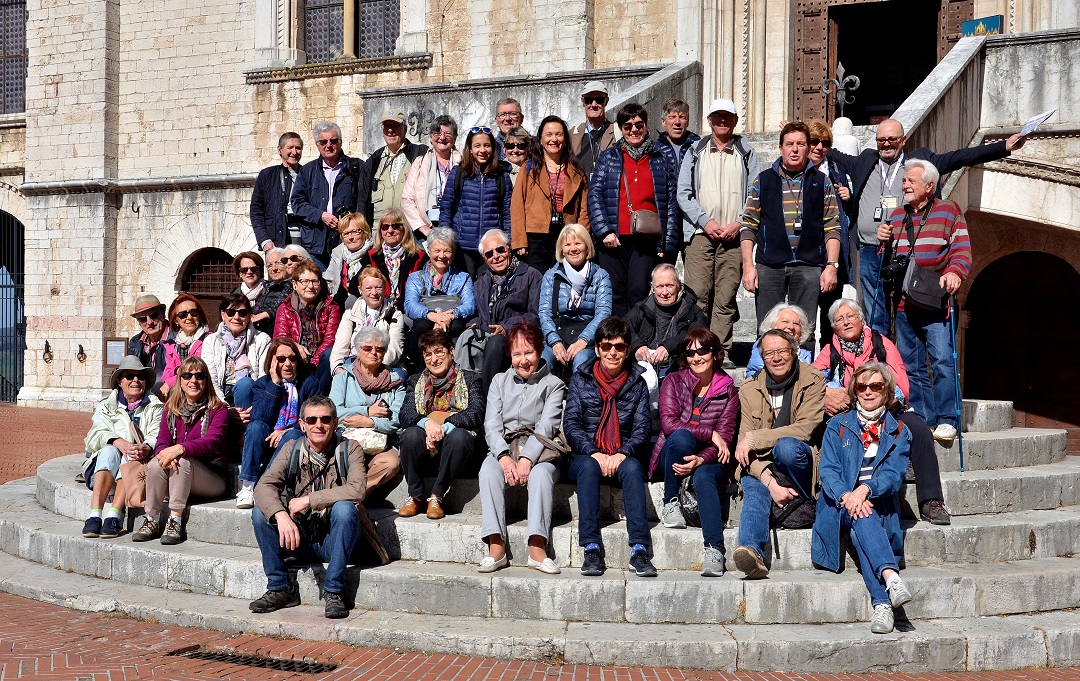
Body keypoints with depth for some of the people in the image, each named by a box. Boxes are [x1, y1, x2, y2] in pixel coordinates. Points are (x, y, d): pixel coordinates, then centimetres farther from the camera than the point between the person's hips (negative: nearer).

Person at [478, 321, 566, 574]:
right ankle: (496, 549, -37)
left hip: (538, 453, -2)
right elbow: (491, 425, 6)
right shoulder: (499, 381, 19)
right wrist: (504, 457, -14)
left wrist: (527, 459, -20)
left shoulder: (553, 385, 11)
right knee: (488, 470, -32)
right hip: (503, 449, 2)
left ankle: (537, 550, -41)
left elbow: (546, 427, -3)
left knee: (541, 474, -36)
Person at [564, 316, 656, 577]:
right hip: (587, 456, 0)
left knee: (632, 468, -33)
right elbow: (571, 424, 0)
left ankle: (640, 549, -42)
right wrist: (594, 453, -16)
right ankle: (592, 548, -40)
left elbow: (642, 428, 3)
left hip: (622, 458, 0)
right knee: (588, 466, -35)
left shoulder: (637, 383, 12)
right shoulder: (581, 379, 10)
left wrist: (623, 454, -16)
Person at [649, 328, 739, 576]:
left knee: (703, 477, -35)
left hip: (708, 460, 0)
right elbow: (668, 423, -11)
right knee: (680, 436, -33)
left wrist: (701, 459, -26)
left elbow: (725, 437, -7)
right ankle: (671, 502, -17)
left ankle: (714, 549, -46)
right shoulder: (673, 381, 4)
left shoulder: (728, 391, 5)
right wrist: (709, 433, -17)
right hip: (673, 456, 0)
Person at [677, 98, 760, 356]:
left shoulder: (746, 153, 13)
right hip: (700, 233, 0)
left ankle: (721, 353, 2)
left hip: (734, 236, 0)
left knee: (726, 298, -2)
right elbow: (684, 193, 6)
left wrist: (739, 223, -7)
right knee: (698, 295, -9)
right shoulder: (695, 152, 13)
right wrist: (706, 222, -7)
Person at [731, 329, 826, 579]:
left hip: (801, 462, -2)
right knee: (754, 488, -32)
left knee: (786, 445, -35)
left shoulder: (813, 381, -1)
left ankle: (804, 502, -14)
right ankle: (752, 551, -54)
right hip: (761, 466, 2)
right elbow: (744, 443, -5)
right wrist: (770, 482, -21)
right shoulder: (750, 389, 5)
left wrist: (754, 439, -18)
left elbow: (804, 429, -14)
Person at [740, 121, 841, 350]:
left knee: (805, 334, 1)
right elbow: (748, 226, 7)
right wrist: (748, 265, -2)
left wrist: (831, 266, -3)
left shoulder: (822, 183, 10)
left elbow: (832, 229, 7)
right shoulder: (763, 181, 9)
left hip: (808, 268, 0)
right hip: (769, 267, 0)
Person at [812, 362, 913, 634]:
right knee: (862, 517, -36)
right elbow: (827, 469, -1)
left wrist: (865, 489, -24)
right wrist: (846, 496, -22)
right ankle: (891, 577, -58)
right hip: (841, 503, 0)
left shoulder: (898, 432, 14)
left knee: (861, 528, -36)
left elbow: (893, 474, -3)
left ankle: (882, 605, -50)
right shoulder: (838, 425, 13)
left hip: (879, 504, 0)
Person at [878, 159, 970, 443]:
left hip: (936, 302, -5)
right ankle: (921, 418, 16)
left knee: (943, 360, -12)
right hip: (904, 304, 6)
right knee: (910, 365, 8)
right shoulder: (896, 216, 18)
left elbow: (962, 250, -4)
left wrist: (954, 272, -22)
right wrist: (882, 242, 5)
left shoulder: (948, 211, 3)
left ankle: (946, 421, -7)